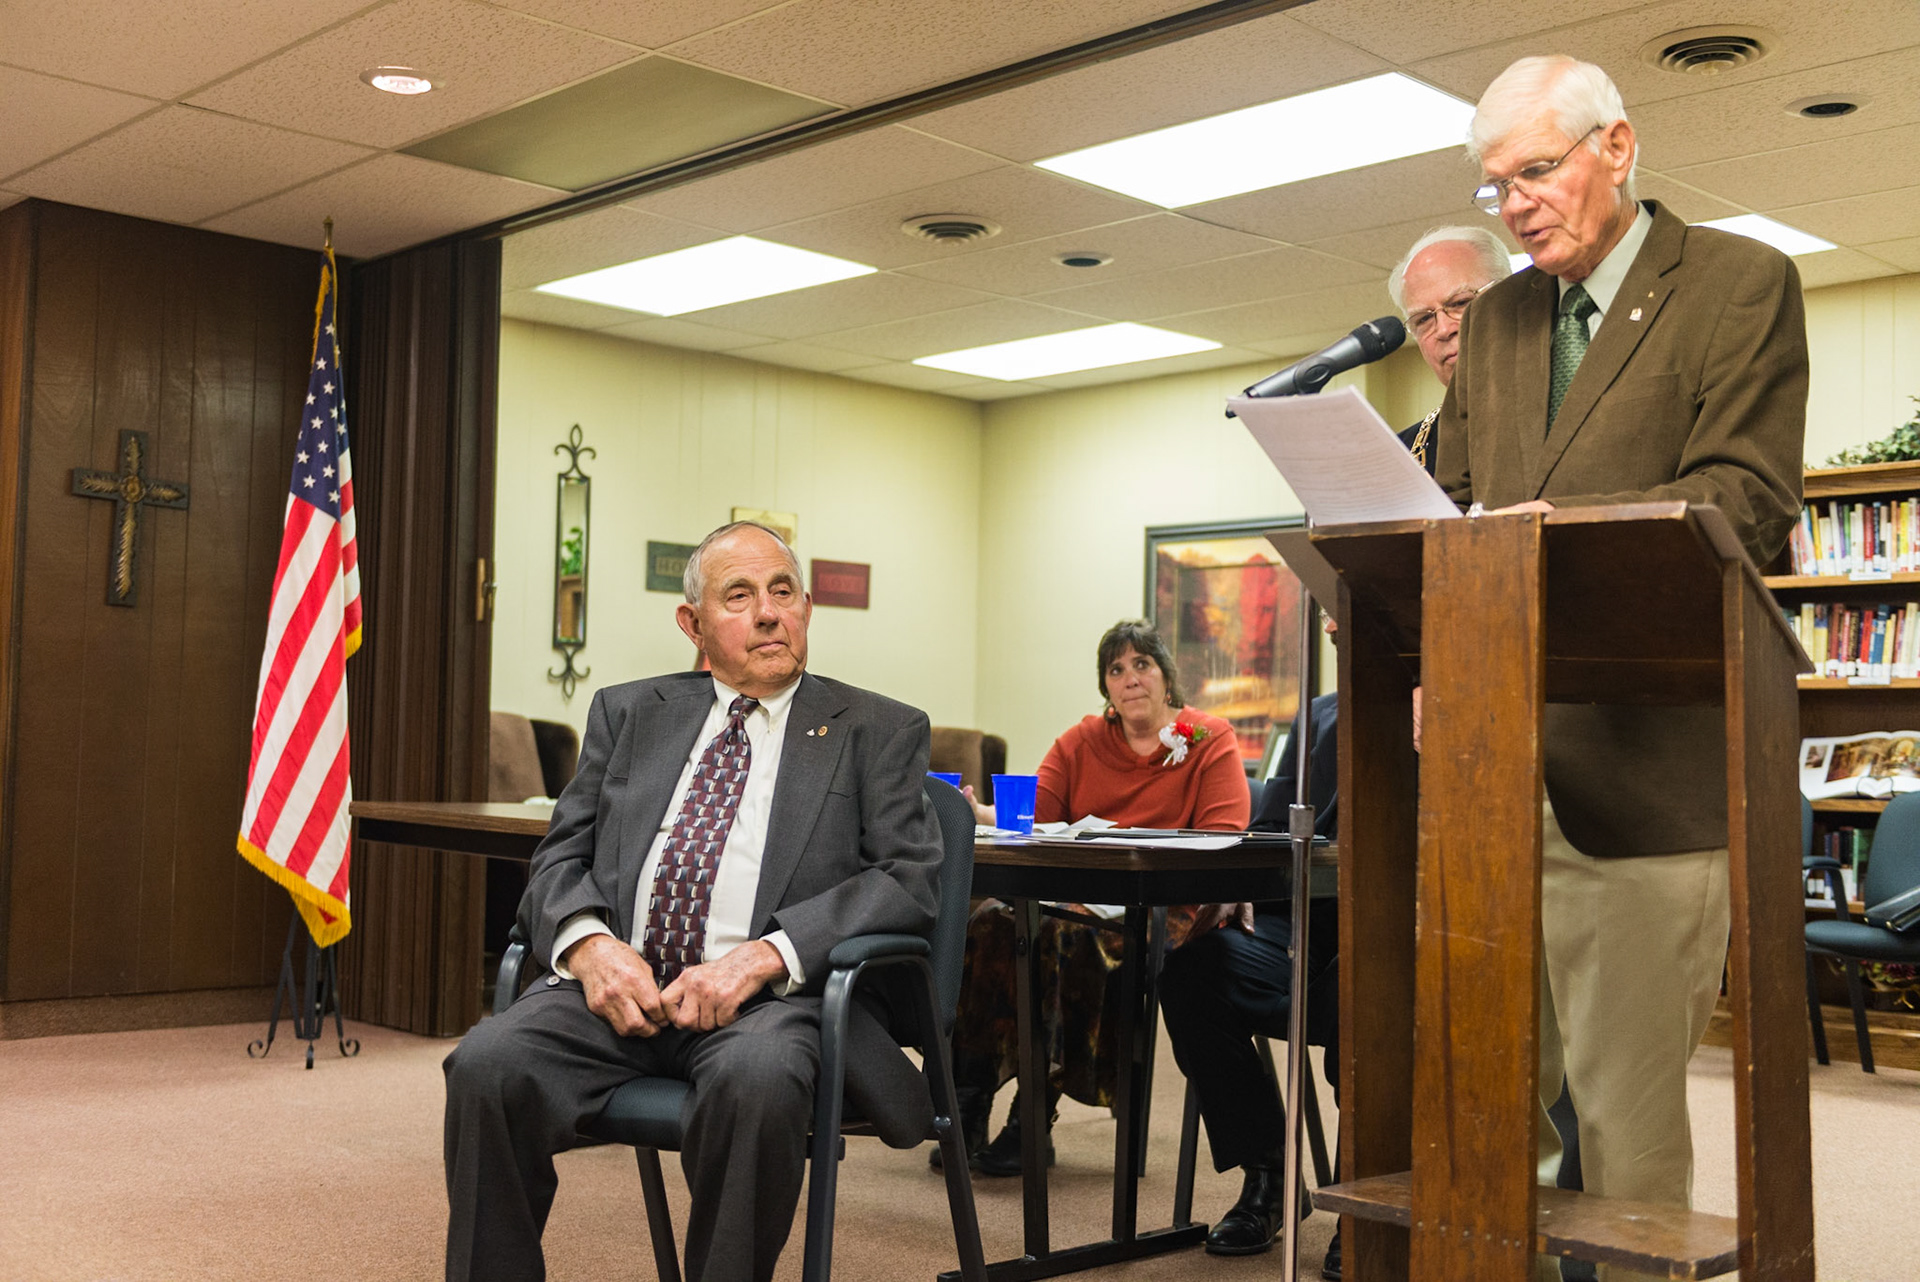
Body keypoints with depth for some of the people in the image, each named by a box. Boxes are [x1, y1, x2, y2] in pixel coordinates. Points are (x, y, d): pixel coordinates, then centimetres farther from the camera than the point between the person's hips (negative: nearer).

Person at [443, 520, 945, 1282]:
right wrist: (589, 942, -9)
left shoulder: (879, 732, 11)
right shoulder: (628, 713, 20)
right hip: (620, 983, 3)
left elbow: (910, 878, -1)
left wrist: (765, 955, -15)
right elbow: (561, 855, 15)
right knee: (487, 1064, -26)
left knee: (755, 1078, -36)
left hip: (772, 995, -3)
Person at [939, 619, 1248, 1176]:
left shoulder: (1211, 741, 6)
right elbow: (1033, 815, 8)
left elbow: (1221, 842, -7)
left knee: (1070, 936, -34)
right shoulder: (1081, 742, 18)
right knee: (992, 920, -26)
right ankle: (967, 1109, -25)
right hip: (1077, 894, 4)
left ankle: (1033, 1117, -27)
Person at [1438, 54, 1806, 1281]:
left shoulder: (1742, 282, 1)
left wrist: (1561, 530, -23)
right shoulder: (1495, 319, 20)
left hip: (1641, 756, -5)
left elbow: (1745, 501, -9)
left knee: (1627, 1101, -1)